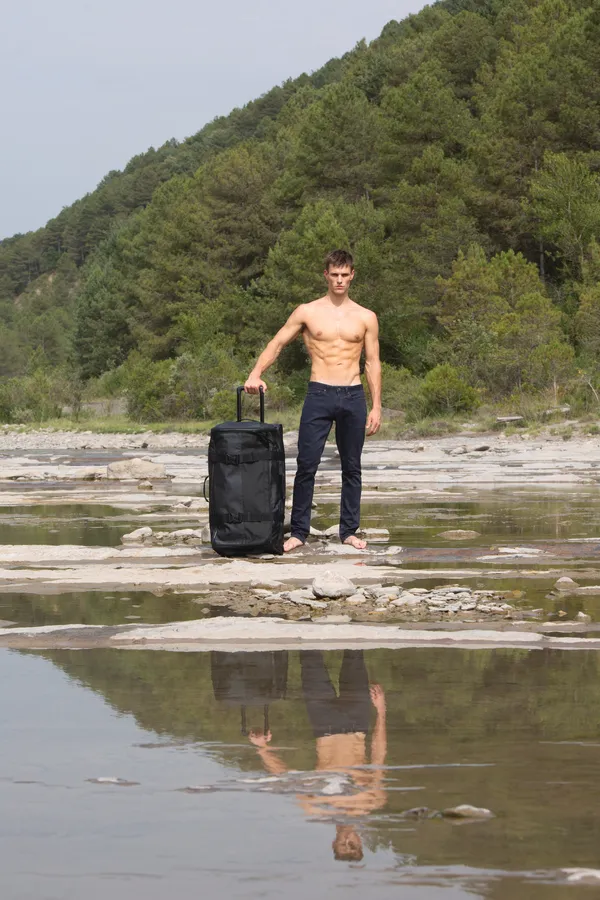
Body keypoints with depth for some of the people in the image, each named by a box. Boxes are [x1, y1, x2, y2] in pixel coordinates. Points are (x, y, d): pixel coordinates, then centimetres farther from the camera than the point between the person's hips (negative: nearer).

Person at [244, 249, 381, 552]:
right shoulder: (308, 312, 5)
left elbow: (372, 363, 9)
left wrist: (376, 406, 3)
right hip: (319, 394, -1)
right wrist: (256, 374, -12)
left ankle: (349, 531, 15)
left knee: (351, 467, 7)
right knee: (307, 465, -6)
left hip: (353, 396, 1)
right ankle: (298, 531, 1)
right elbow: (276, 344, 5)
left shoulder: (365, 317, 8)